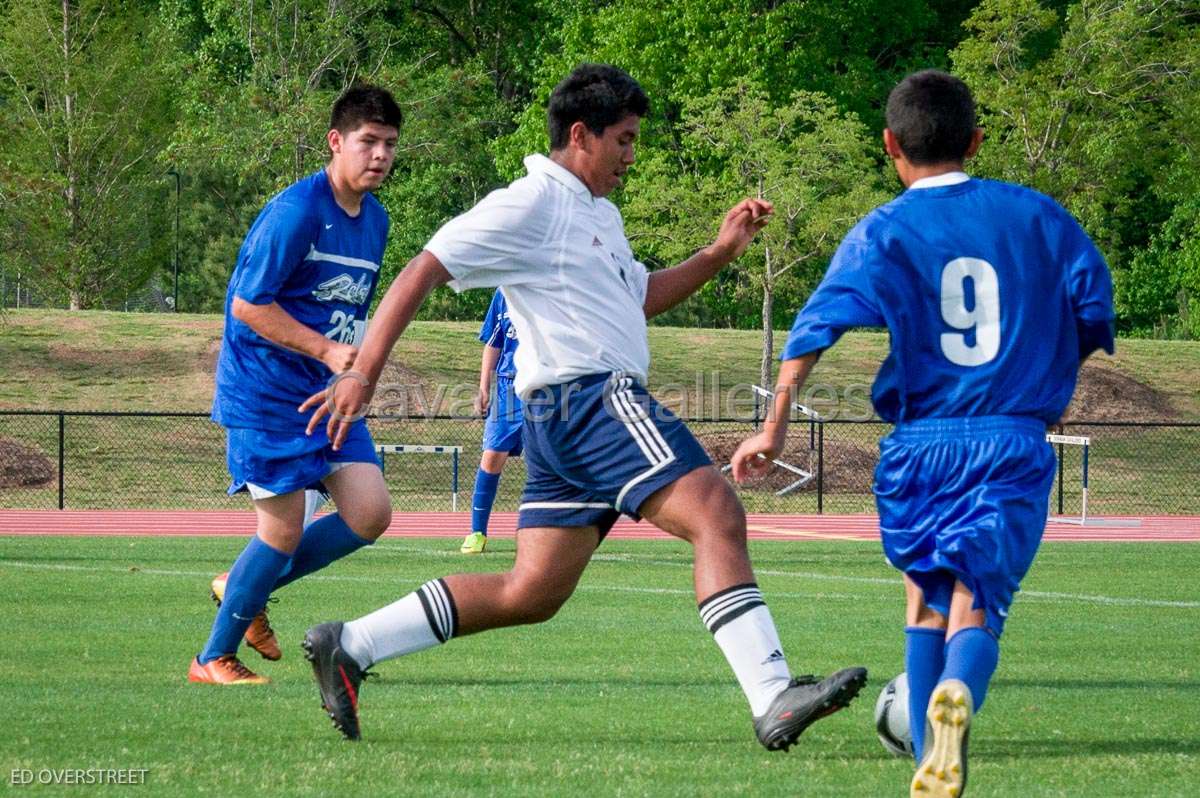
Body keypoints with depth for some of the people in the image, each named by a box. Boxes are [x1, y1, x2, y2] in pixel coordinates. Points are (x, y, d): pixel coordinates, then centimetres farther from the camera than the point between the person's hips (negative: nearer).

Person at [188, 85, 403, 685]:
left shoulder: (375, 219, 10)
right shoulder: (295, 212, -16)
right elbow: (247, 304, -17)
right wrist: (326, 350, -21)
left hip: (330, 393, 8)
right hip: (265, 393, -8)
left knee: (370, 513, -5)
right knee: (284, 530, -8)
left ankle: (243, 589, 15)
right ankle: (213, 660, 10)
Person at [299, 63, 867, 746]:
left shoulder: (601, 214, 24)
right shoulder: (532, 204, -6)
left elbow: (641, 298, 37)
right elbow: (424, 272, -10)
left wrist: (720, 253, 22)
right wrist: (365, 373, -16)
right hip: (592, 398, -11)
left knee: (533, 592, 9)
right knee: (718, 515, -21)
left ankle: (349, 646, 14)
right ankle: (773, 700, -31)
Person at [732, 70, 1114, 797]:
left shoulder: (881, 234, 2)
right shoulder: (1038, 216, 8)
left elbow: (819, 330, -10)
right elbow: (1095, 315, 7)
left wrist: (774, 430, -8)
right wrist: (1051, 389, 23)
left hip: (920, 444, 0)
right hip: (1015, 445, 0)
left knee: (925, 597, 20)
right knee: (975, 604, -5)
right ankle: (957, 693, -39)